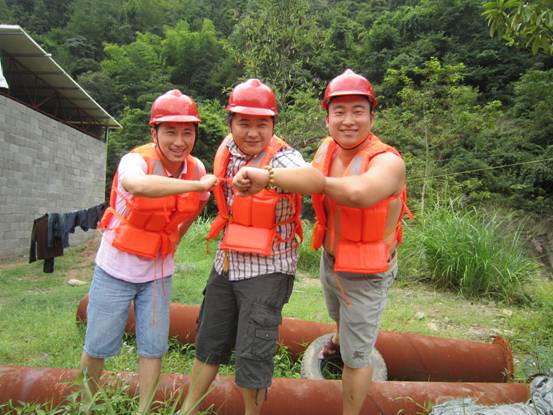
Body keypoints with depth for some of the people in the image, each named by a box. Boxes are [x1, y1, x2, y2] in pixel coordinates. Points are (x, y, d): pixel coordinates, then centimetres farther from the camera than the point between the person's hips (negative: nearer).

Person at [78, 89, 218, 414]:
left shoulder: (196, 168, -7)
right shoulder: (136, 160, -21)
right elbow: (136, 185, -48)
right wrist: (198, 183, -45)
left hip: (158, 273, 3)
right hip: (116, 269, -3)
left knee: (153, 348, 10)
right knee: (98, 347, 11)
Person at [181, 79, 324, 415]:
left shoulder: (282, 157, -20)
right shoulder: (227, 148, -2)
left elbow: (317, 180, -46)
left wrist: (267, 174, -60)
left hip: (267, 268, -6)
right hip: (228, 261, 6)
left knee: (253, 352, 1)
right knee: (210, 340, 20)